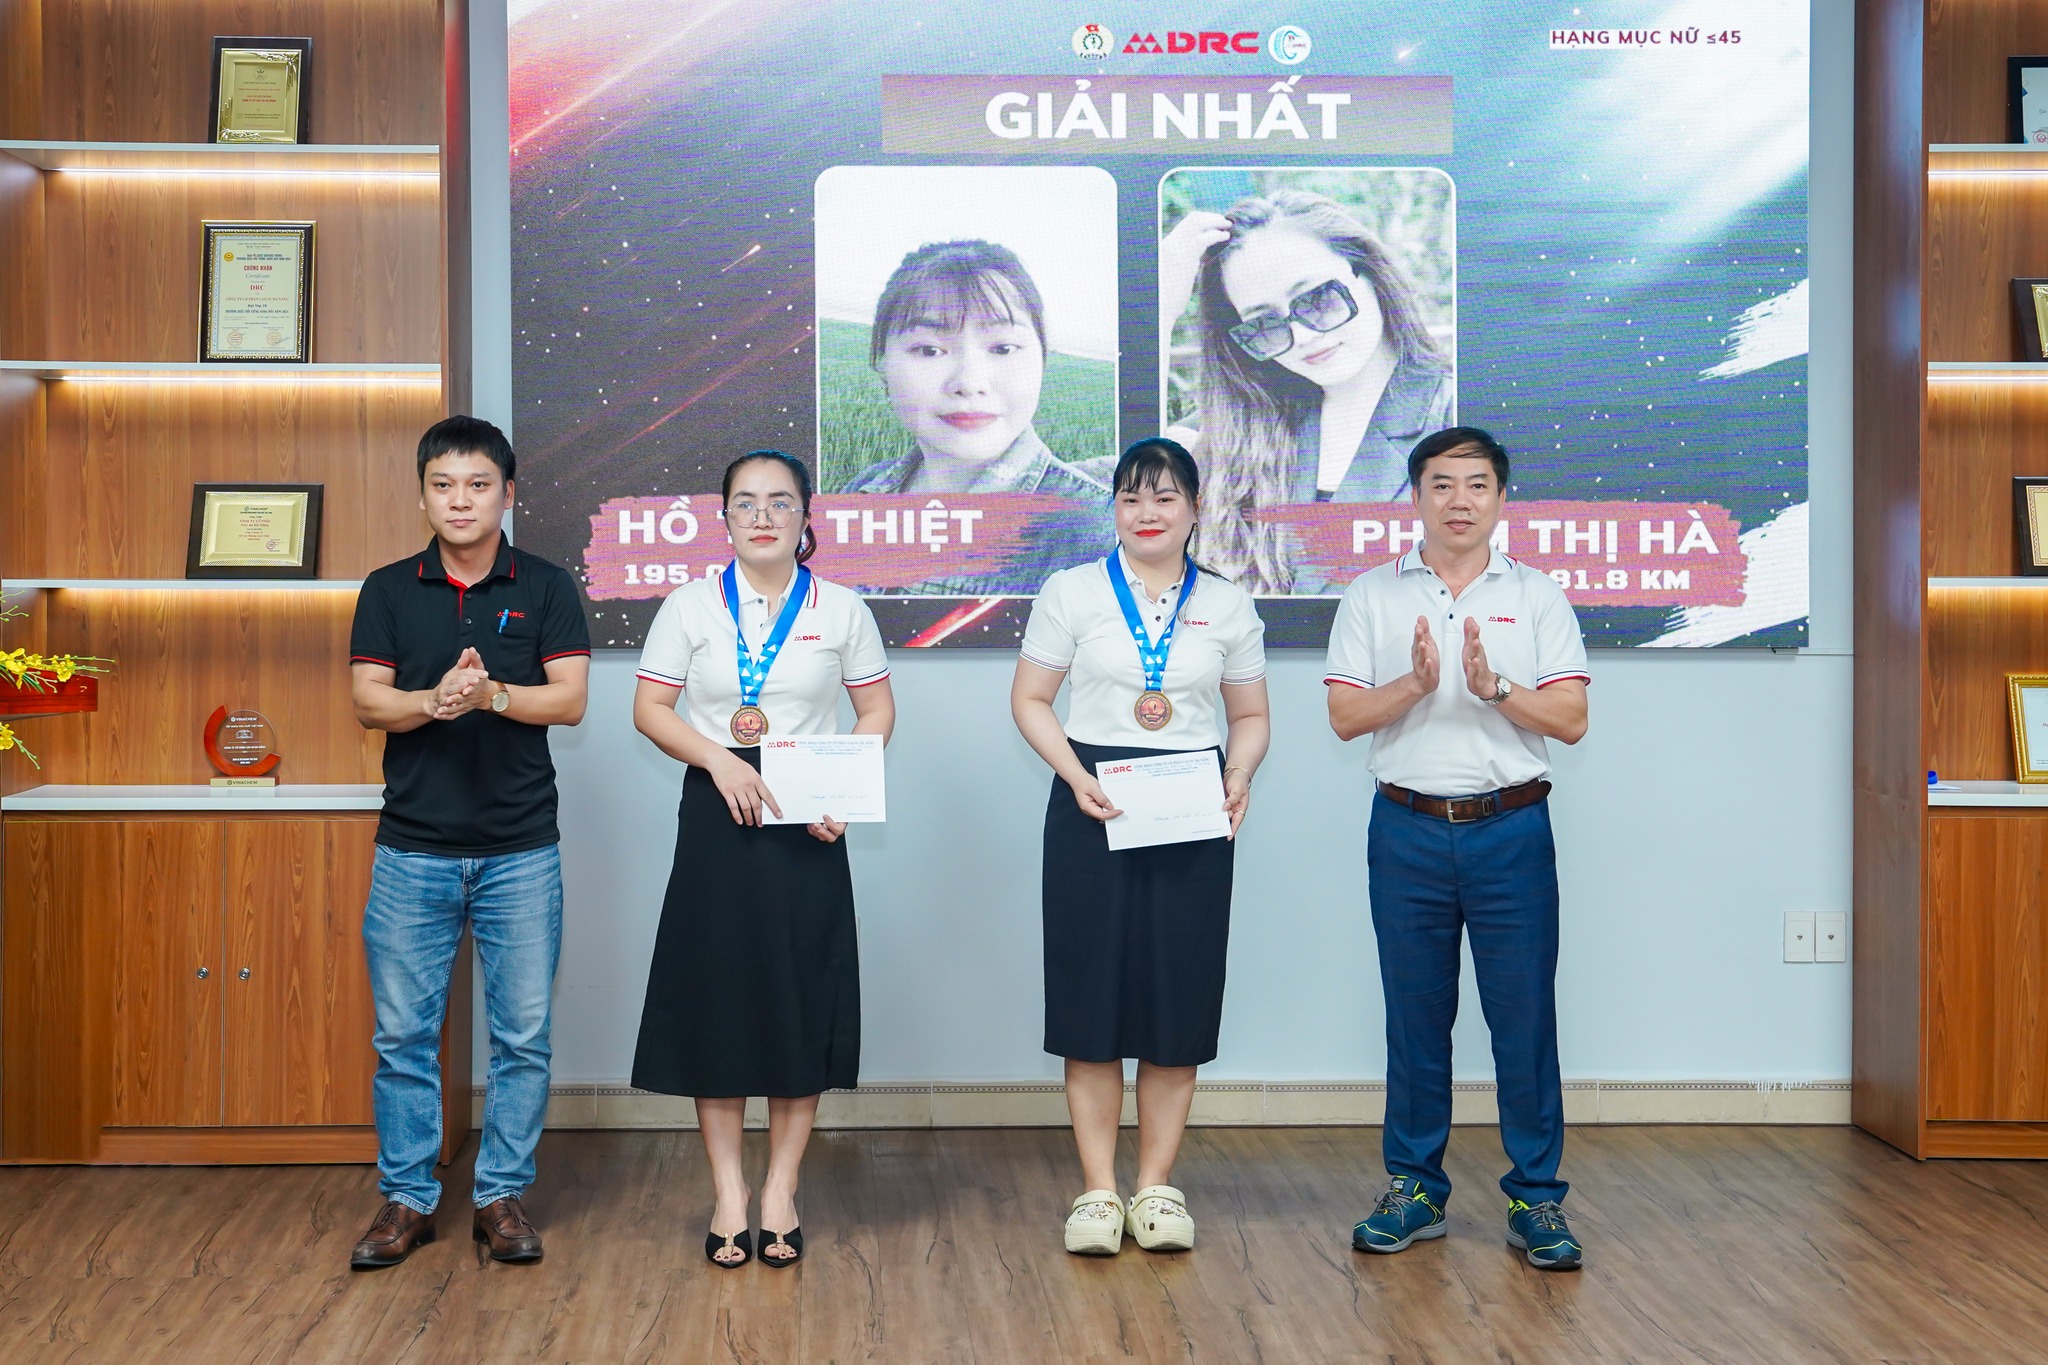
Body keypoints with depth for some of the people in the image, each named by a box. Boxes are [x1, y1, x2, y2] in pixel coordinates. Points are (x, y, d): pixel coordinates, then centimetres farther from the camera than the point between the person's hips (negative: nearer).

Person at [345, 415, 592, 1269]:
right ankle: (406, 1199, 16)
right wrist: (433, 700, -21)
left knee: (522, 1035, 3)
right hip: (413, 848, 1)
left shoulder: (545, 588, 3)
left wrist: (492, 695, -22)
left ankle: (503, 1196, 16)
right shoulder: (389, 591, 7)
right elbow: (367, 701, -1)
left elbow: (570, 699, -5)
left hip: (520, 851, -1)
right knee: (403, 1035, 4)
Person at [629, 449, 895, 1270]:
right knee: (716, 1001, 1)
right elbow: (649, 709, 2)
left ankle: (781, 1189, 13)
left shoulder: (840, 609, 5)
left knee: (803, 1002, 2)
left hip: (807, 826, 0)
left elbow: (876, 711, 7)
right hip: (717, 817, 0)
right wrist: (718, 759, -14)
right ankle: (728, 1190, 11)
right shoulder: (691, 607, 3)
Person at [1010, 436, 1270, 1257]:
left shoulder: (1227, 606, 7)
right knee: (1092, 991, 0)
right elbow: (1029, 700, 3)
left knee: (1180, 997, 3)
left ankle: (1157, 1184, 14)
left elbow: (1250, 716, 13)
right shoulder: (1073, 592, 3)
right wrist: (1075, 775, -12)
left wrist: (1240, 777, -7)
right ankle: (1098, 1189, 8)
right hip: (1092, 810, -1)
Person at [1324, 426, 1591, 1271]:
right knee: (1414, 1019, 8)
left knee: (1525, 1017, 1)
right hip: (1407, 829, 1)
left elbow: (1571, 719, -3)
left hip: (1511, 829, -1)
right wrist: (1416, 683, -17)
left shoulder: (1537, 598, 5)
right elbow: (1345, 717, -1)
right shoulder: (1373, 596, 6)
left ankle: (1536, 1197, 10)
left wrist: (1493, 687, -18)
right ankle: (1414, 1189, 19)